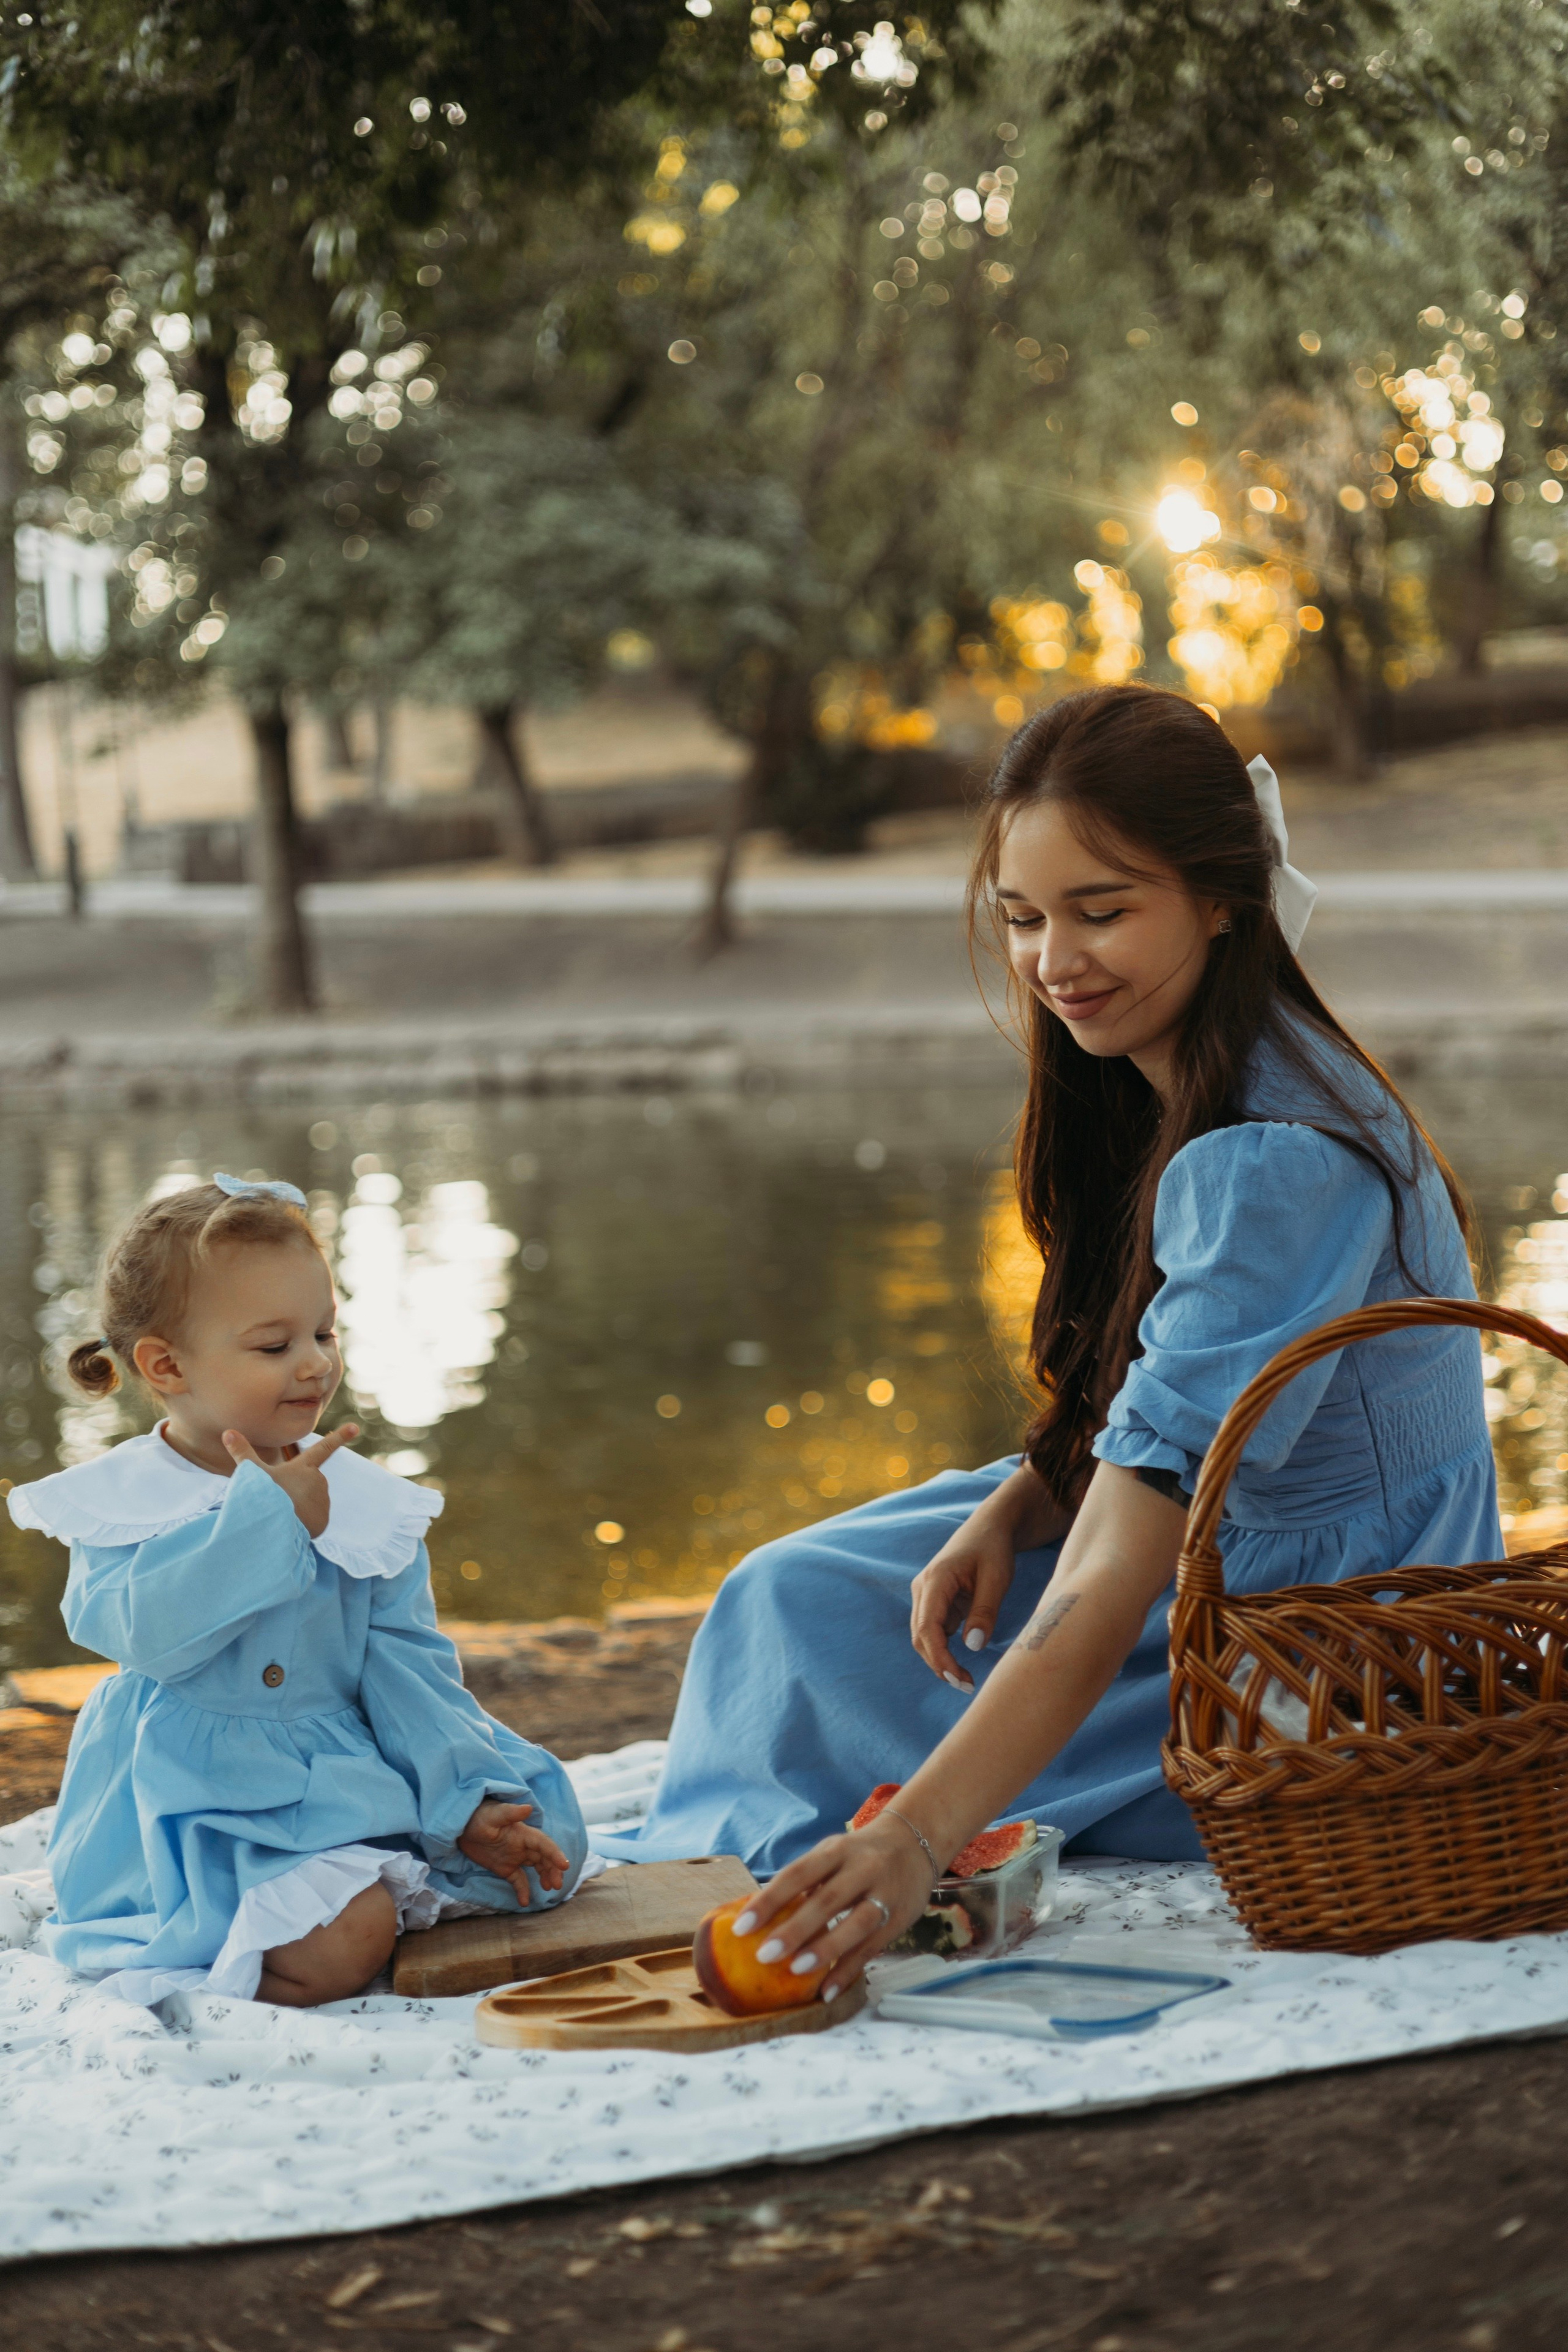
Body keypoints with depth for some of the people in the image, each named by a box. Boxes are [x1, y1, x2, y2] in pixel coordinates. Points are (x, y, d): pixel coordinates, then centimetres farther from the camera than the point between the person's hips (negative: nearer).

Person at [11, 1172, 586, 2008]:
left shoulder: (363, 1500, 7)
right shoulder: (119, 1501, -5)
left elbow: (406, 1668, 8)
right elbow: (145, 1632, -24)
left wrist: (467, 1804, -2)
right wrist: (268, 1517, -23)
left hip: (352, 1780, 6)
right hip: (201, 1807, -6)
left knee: (544, 1844, -5)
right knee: (340, 1945, -29)